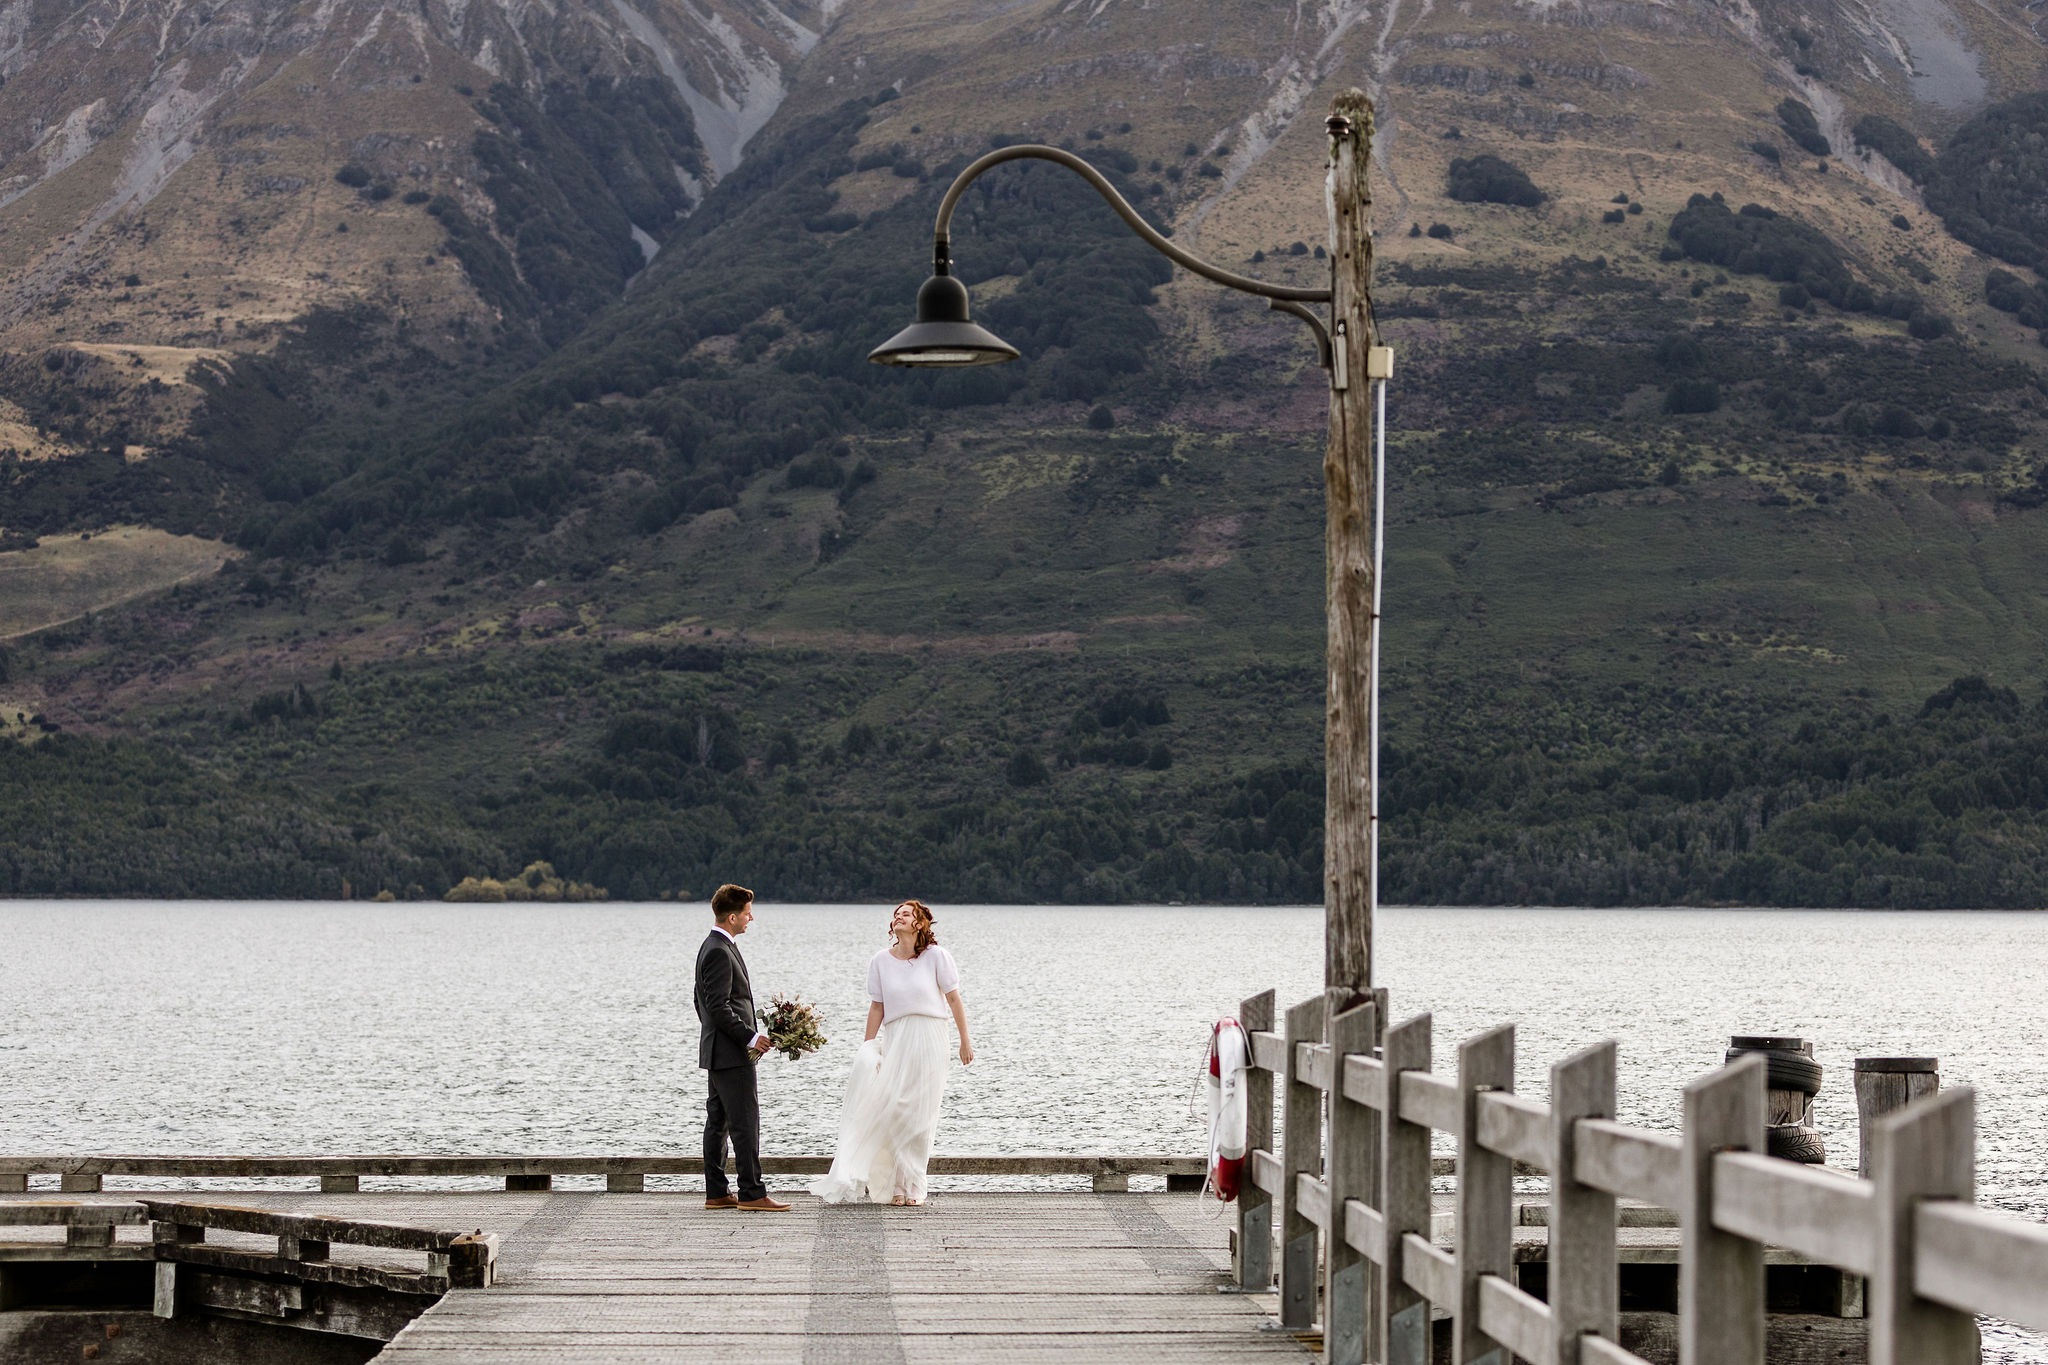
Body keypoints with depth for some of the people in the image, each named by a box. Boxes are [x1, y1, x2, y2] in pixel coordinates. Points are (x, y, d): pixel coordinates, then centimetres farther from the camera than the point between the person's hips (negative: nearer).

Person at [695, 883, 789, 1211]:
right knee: (745, 1122, -9)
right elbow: (719, 1006, -22)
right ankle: (752, 1193, -9)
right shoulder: (719, 952, -17)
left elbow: (704, 1002, 22)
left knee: (718, 1121, 10)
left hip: (717, 1050, 11)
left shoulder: (713, 947, 15)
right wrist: (749, 1036, -19)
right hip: (731, 1052, -11)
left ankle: (716, 1193, 13)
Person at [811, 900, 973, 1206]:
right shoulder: (880, 961, 4)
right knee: (892, 1110, -4)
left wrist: (965, 1040, 1)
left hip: (928, 1040, -2)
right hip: (894, 1040, 2)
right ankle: (897, 1185, 4)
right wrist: (867, 1047, 6)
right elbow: (877, 1007, 8)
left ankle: (913, 1186, 10)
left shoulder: (936, 956, -4)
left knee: (919, 1116, 1)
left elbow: (954, 999, 1)